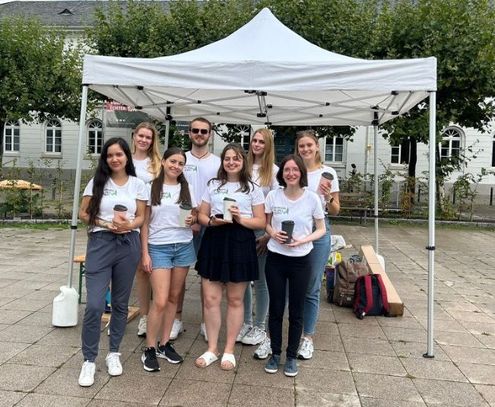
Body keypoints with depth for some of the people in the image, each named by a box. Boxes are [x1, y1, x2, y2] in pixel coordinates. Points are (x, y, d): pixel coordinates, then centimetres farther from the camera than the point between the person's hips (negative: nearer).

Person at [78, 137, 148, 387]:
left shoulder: (137, 184, 5)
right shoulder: (97, 182, 4)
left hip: (128, 245, 1)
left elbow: (141, 217, 6)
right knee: (94, 304, -7)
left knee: (120, 303, 10)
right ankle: (89, 360, 9)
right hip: (100, 243, -1)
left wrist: (128, 225, -16)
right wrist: (106, 224, -12)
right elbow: (83, 213, 4)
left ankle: (113, 353, 27)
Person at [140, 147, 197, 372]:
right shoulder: (152, 187, -1)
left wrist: (192, 219, -7)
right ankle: (150, 348, 8)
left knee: (173, 297, 9)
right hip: (159, 247, -3)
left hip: (184, 247, 4)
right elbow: (145, 222, -1)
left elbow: (194, 214, 18)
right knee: (160, 301, -8)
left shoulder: (186, 188, 8)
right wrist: (145, 253, -6)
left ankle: (164, 343, 22)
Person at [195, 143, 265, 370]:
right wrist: (213, 221, -11)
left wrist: (240, 219, -16)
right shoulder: (213, 185, 12)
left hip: (240, 243, -2)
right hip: (214, 242, 2)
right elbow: (202, 216, 11)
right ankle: (212, 349, 19)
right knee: (210, 298, 2)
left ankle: (229, 350, 21)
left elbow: (261, 222, 1)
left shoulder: (253, 189, 4)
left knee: (235, 300, 7)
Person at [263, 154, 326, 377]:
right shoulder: (273, 196, -3)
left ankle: (291, 356, 26)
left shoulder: (312, 198, -8)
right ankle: (275, 354, 28)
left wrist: (302, 240, -17)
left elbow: (321, 229, 0)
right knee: (276, 309, 10)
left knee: (296, 312, 9)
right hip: (275, 258, 1)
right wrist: (273, 233, -13)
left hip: (300, 260, -1)